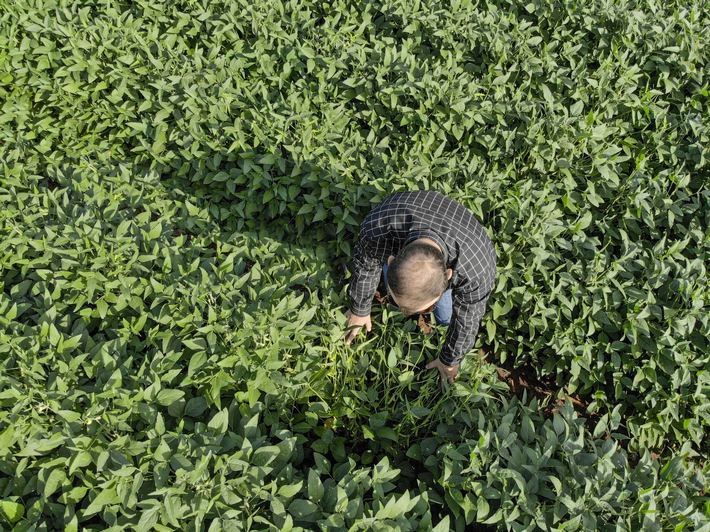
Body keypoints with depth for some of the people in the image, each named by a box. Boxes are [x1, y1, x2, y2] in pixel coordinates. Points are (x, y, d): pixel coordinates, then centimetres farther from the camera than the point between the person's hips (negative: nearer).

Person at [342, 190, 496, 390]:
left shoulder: (476, 272, -47)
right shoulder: (376, 230, -45)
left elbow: (465, 322, -25)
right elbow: (365, 267, -19)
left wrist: (449, 361, -6)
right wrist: (360, 310, -1)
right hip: (399, 241, 1)